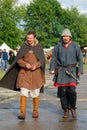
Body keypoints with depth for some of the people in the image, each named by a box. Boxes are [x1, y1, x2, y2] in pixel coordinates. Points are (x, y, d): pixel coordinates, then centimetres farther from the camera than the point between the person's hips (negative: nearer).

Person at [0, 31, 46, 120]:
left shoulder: (39, 47, 3)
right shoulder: (23, 46, 3)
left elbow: (42, 60, 1)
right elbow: (18, 59, 0)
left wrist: (36, 65, -17)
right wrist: (25, 64, -18)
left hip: (36, 73, 0)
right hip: (24, 72, 0)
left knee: (35, 93, 7)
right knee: (23, 93, -10)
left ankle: (35, 111, 24)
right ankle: (22, 112, -8)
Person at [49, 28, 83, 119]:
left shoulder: (75, 46, 2)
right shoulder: (58, 46, 4)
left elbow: (80, 59, 5)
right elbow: (54, 58, 9)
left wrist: (80, 70, -2)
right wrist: (52, 69, -2)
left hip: (72, 70, -1)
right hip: (61, 71, 1)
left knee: (72, 90, -13)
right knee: (62, 92, 0)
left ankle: (73, 108, 11)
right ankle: (65, 110, 14)